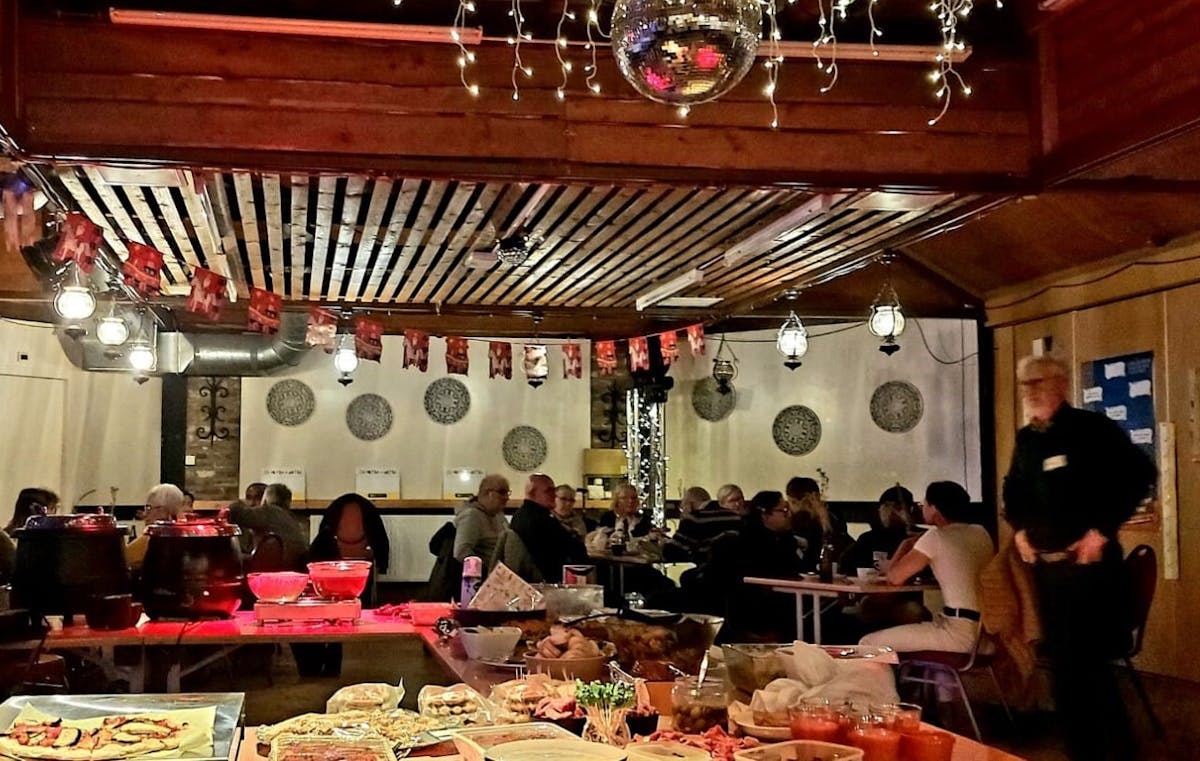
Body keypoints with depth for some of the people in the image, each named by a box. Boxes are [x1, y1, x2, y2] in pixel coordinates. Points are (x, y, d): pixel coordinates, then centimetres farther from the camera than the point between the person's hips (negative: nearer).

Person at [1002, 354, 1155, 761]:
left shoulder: (1093, 428, -9)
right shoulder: (1026, 439, 11)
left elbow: (1140, 475, -14)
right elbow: (1013, 490, 27)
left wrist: (1103, 530, -16)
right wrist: (1019, 529, 11)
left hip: (1090, 564, -7)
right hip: (1046, 567, 7)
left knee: (1086, 661, -6)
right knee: (1062, 662, 11)